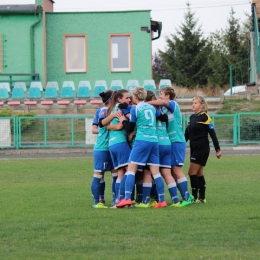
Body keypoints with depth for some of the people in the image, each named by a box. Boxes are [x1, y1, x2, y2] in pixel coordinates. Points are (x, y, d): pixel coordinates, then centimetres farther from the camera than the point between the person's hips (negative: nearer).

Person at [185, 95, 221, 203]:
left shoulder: (205, 117, -10)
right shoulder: (192, 117, 12)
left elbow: (212, 133, -9)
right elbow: (187, 133, 17)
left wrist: (217, 149, -10)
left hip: (202, 148, -8)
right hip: (194, 148, 8)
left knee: (192, 172, -10)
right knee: (199, 174, 9)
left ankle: (194, 197, -7)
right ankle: (202, 198, 12)